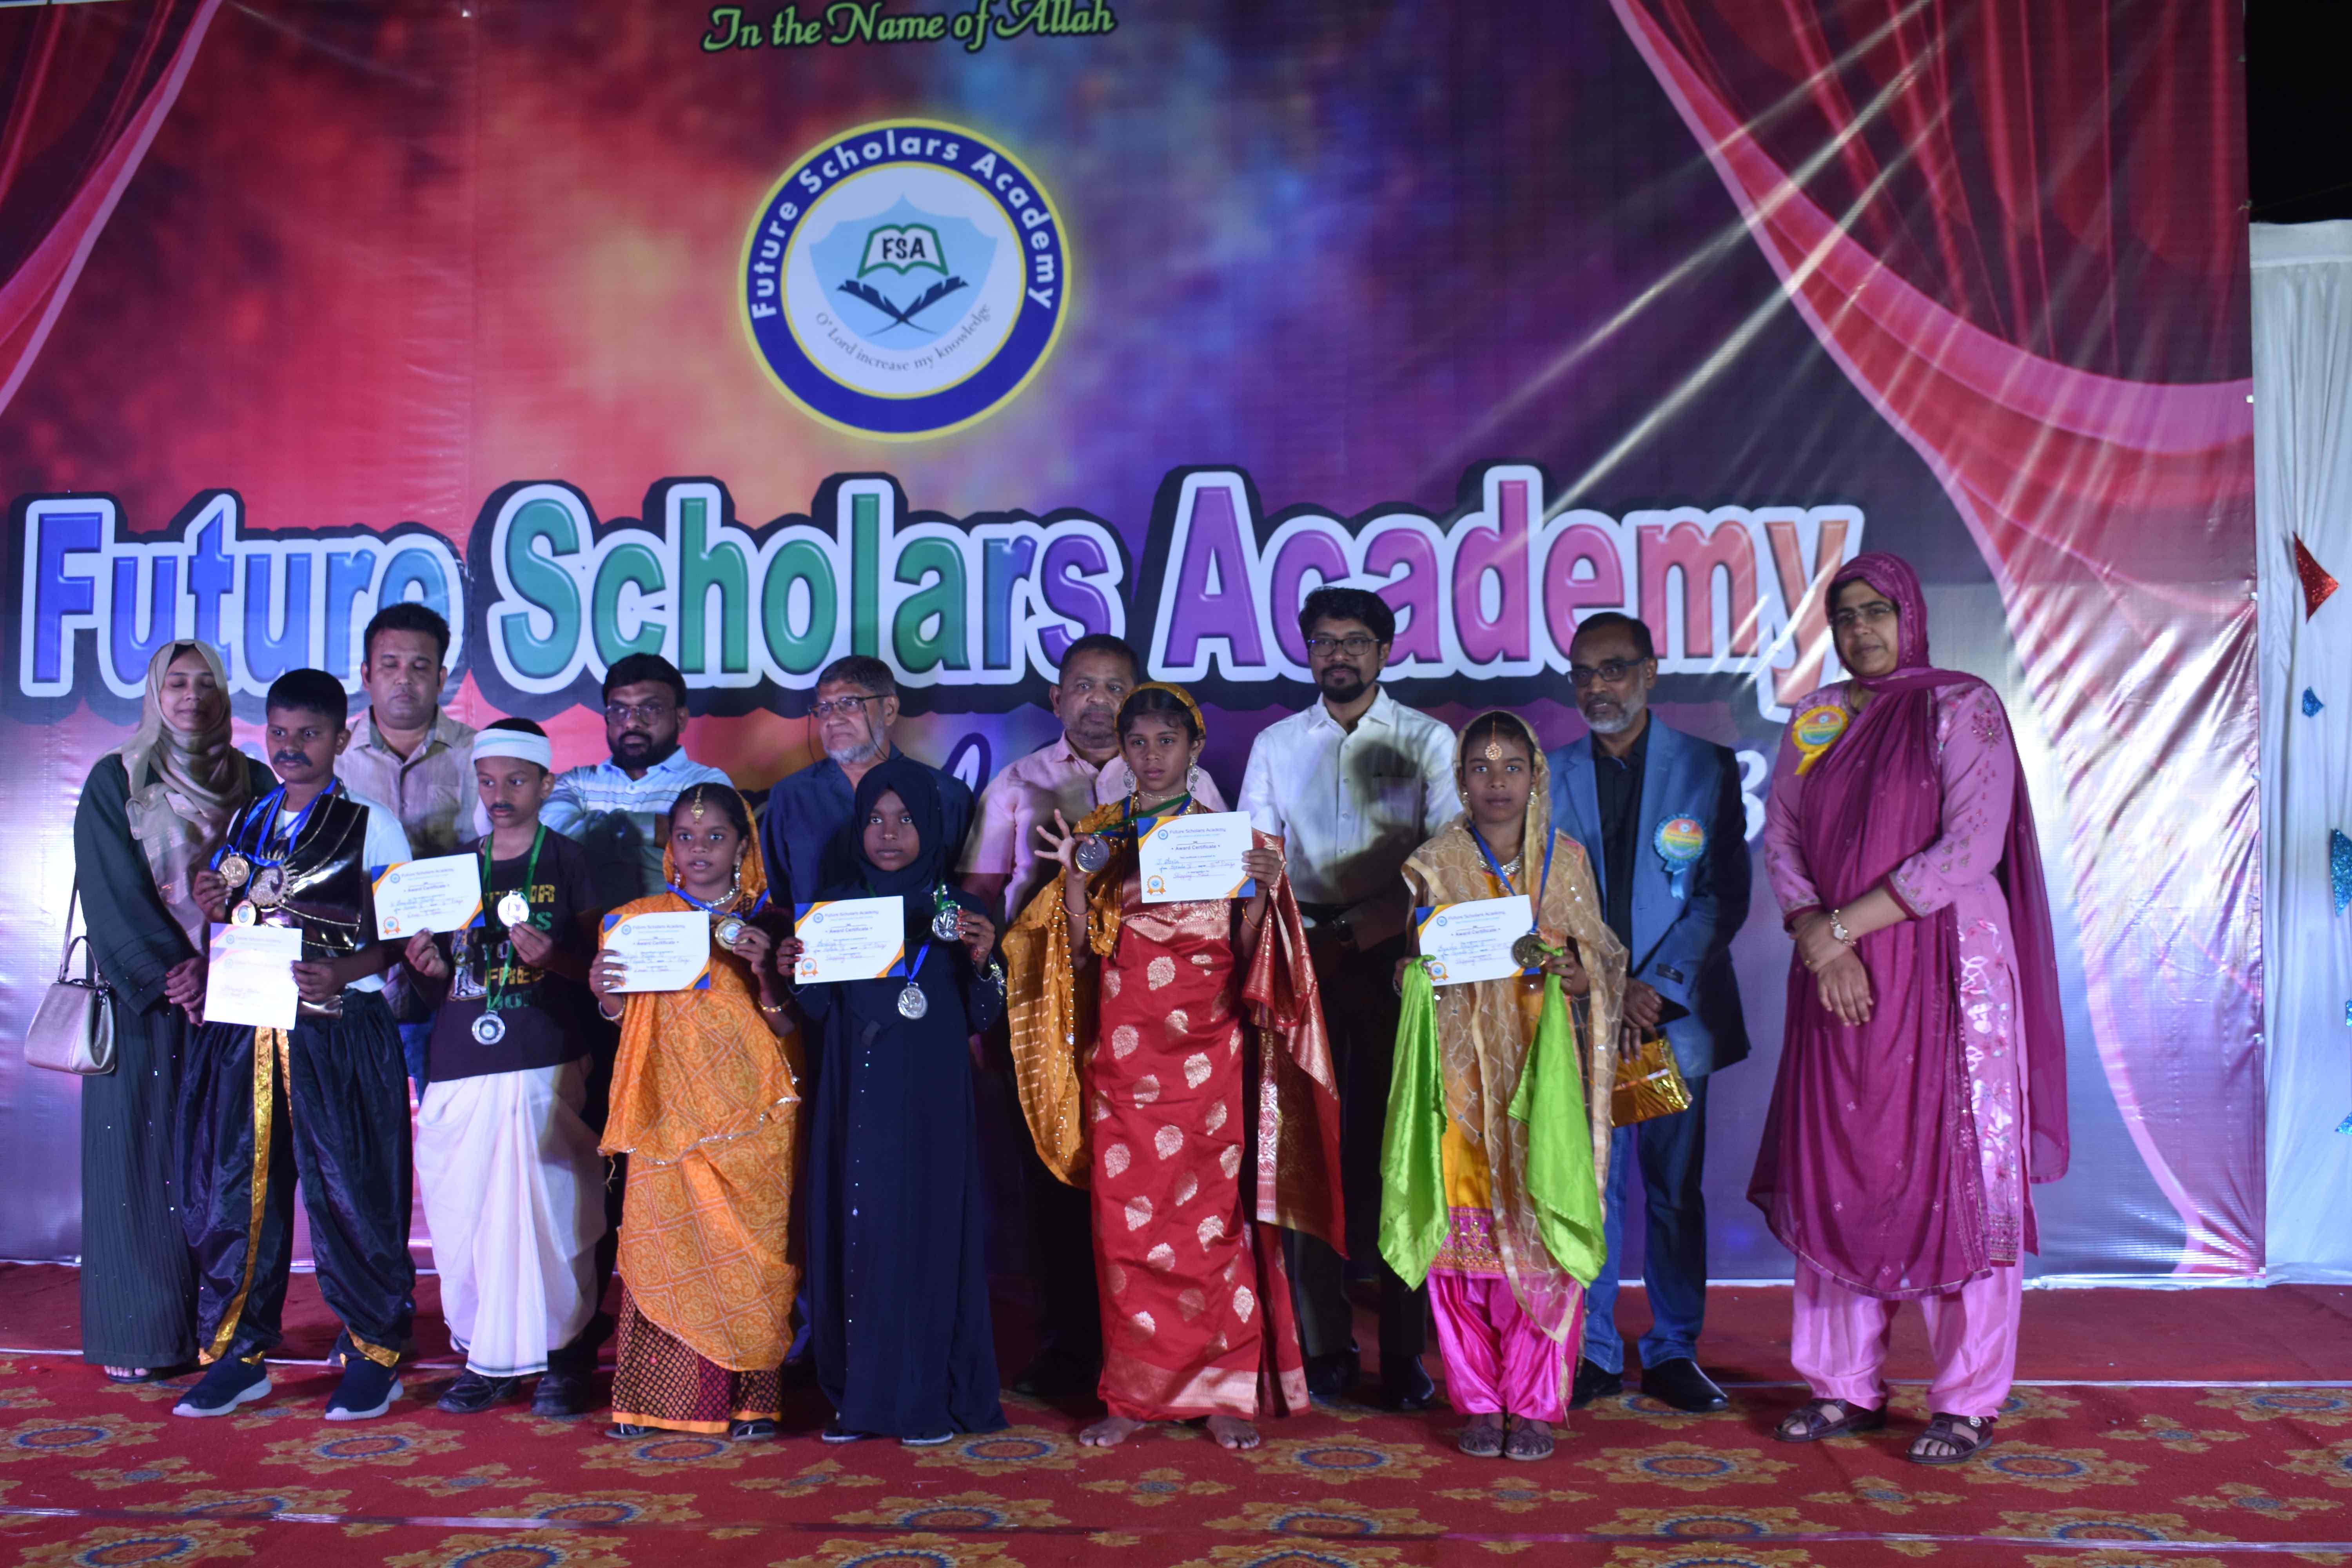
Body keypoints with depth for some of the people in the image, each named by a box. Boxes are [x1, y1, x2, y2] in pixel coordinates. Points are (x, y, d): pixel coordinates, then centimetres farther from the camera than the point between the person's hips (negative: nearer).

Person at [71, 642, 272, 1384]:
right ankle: (140, 1334, 7)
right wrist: (169, 973, -13)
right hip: (142, 996, -2)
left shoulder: (253, 782, 10)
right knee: (140, 1159, 0)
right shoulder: (114, 781, 4)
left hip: (231, 995, 2)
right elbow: (111, 893, -3)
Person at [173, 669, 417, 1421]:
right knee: (236, 1193, 9)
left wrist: (343, 974, -20)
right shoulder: (246, 824, 15)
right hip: (242, 1034, 5)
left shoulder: (371, 826, -1)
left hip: (338, 1037, -5)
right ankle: (237, 1353, 23)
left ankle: (373, 1354, 12)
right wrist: (214, 908, 1)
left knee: (347, 1193, -1)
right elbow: (232, 930, 22)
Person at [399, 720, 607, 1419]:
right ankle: (486, 1355, 16)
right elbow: (441, 979, 20)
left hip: (546, 1065, -4)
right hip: (461, 1070, 4)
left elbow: (600, 963, 1)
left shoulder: (567, 862, 3)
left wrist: (553, 957, -17)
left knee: (548, 1209, -5)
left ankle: (563, 1355, 9)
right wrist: (429, 967, -1)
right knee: (462, 1214, 1)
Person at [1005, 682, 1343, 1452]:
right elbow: (1080, 954, 5)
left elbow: (1246, 957, 1)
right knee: (1124, 1220, 2)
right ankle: (1133, 1393, 14)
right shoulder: (1097, 834, 10)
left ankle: (1227, 1392, 11)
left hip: (1209, 1051, -2)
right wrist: (1073, 876, -7)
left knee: (1214, 1214, 0)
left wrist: (1262, 890, -15)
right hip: (1123, 1053, 2)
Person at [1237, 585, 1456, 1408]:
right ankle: (1324, 1344, 7)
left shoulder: (1427, 741, 8)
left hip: (1393, 959, -2)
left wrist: (1359, 932, -10)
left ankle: (1404, 1351, 4)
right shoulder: (1275, 745, 15)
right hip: (1303, 961, 2)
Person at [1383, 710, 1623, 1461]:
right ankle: (1478, 1401, 14)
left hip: (1542, 1071, 1)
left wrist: (1574, 972, -12)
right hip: (1463, 1073, 0)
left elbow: (1602, 968, 10)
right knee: (1460, 1234, 0)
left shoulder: (1567, 861, 8)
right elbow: (1415, 971, 6)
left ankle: (1533, 1404, 10)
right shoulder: (1435, 865, 6)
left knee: (1542, 1232, -3)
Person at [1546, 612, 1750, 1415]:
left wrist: (1660, 986, -13)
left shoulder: (1708, 767, 2)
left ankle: (1674, 1351, 20)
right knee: (1590, 1188, 2)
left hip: (1677, 1012, -1)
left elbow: (1724, 895, -3)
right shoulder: (1551, 774, 7)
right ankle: (1592, 1353, 14)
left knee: (1676, 1190, 7)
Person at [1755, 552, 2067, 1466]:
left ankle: (1968, 1401, 11)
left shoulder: (1962, 707, -3)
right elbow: (1781, 843, 8)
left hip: (1943, 969, -4)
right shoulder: (1814, 722, 12)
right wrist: (1819, 943, -10)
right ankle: (1845, 1385, 17)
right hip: (1837, 976, 5)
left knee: (1954, 1174, 0)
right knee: (1834, 1173, 5)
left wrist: (1841, 925, -13)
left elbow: (1970, 849, -13)